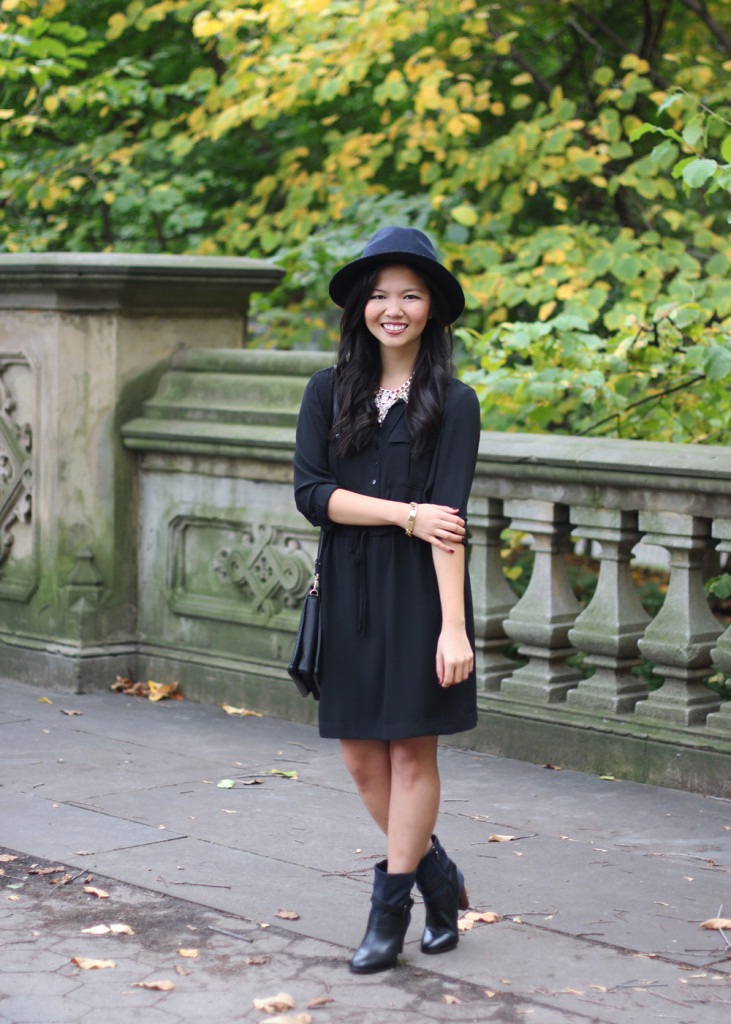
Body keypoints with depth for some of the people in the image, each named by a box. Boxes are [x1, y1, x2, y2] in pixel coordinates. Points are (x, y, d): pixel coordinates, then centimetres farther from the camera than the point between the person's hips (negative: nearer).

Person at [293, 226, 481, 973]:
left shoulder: (452, 404, -3)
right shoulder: (328, 393, 6)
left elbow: (448, 520, -12)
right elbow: (311, 493, -4)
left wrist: (453, 627, -18)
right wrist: (404, 513, -14)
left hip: (419, 592, -4)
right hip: (348, 593, 4)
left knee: (410, 750, 0)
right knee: (361, 756, 7)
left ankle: (390, 910, 11)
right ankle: (439, 879, 27)